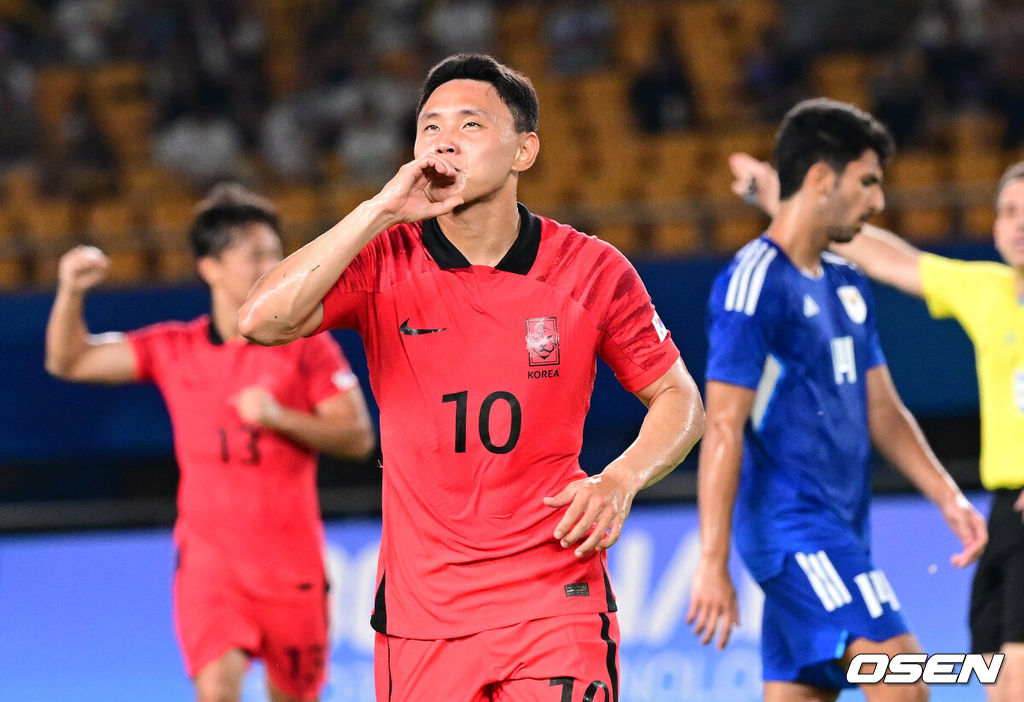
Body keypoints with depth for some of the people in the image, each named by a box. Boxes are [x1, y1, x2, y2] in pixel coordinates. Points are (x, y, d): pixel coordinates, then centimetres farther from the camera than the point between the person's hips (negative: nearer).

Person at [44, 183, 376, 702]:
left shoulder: (307, 344, 0)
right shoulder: (173, 349, 5)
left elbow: (357, 436, -3)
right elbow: (69, 361, 9)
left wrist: (280, 417, -18)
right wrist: (71, 293, -9)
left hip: (292, 560, 0)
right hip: (208, 557, 0)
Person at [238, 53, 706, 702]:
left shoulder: (592, 271, -1)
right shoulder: (384, 263, -1)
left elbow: (679, 398, 9)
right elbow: (262, 321, -17)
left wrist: (620, 481, -11)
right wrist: (379, 212, -19)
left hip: (554, 604, -1)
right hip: (418, 615, 1)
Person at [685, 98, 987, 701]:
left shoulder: (848, 285, 16)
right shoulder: (754, 283, -12)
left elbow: (883, 413, 21)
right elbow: (724, 430, -15)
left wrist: (949, 499, 8)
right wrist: (713, 563, -18)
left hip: (841, 534, 9)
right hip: (793, 527, -9)